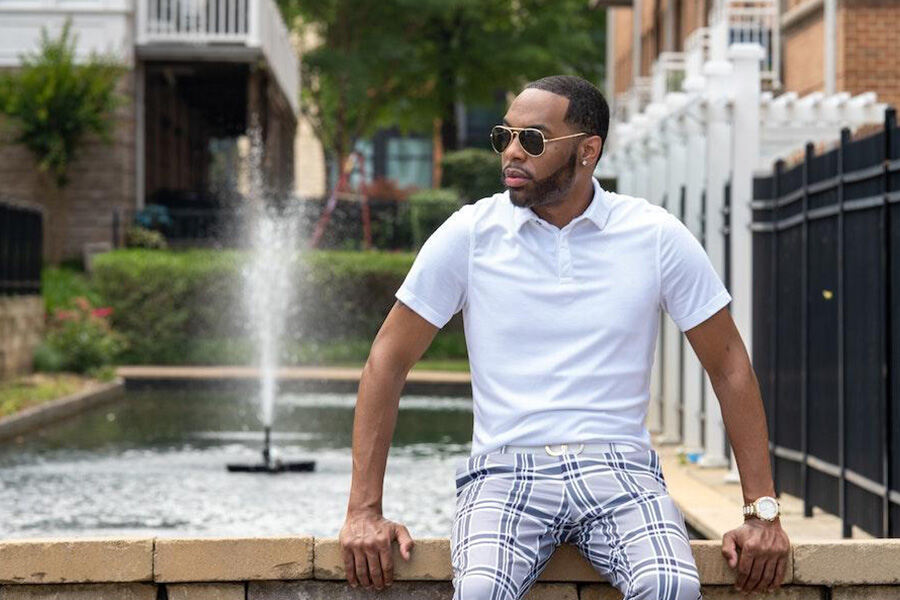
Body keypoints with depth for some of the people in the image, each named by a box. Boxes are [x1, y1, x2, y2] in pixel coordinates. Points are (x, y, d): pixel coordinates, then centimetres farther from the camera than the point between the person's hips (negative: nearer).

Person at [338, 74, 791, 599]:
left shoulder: (657, 237, 2)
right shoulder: (469, 235, 2)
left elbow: (729, 365, 8)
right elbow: (390, 361, 5)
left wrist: (763, 513, 2)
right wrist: (364, 511, -2)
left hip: (621, 466, 0)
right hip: (506, 470, 0)